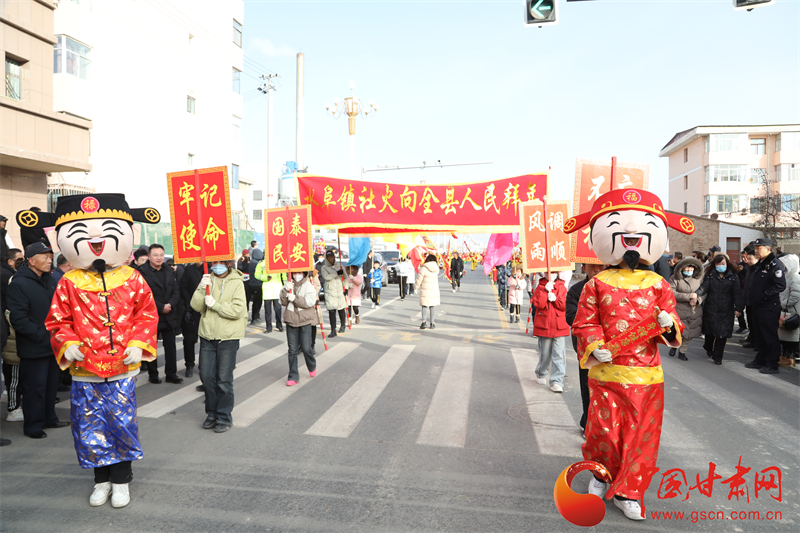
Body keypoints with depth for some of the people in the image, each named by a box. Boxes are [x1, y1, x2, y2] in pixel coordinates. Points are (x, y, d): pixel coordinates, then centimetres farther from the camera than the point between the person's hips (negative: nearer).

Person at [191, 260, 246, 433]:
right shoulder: (207, 279, 5)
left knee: (224, 378, 1)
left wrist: (215, 304, -18)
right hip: (207, 335, 4)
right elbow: (196, 306, -2)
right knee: (207, 376, 9)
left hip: (228, 337, -4)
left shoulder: (236, 283, -7)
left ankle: (224, 417, 14)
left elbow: (238, 310, -16)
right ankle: (212, 413, 25)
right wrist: (202, 289, -17)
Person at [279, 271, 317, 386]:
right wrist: (285, 290, -16)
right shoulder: (289, 285, 7)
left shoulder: (309, 286, -4)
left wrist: (295, 298, -24)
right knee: (292, 350, 5)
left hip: (304, 321, -3)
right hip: (291, 320, 3)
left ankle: (312, 367, 29)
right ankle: (293, 377, 12)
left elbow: (310, 302, -16)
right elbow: (284, 302, 0)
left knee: (306, 348, -2)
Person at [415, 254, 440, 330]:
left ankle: (424, 322, -13)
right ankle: (431, 323, 14)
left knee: (424, 306, 2)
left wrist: (416, 286, 9)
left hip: (425, 290, -3)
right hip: (434, 290, 3)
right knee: (432, 307, 12)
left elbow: (419, 279, -10)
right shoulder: (436, 268, 2)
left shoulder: (424, 268, -12)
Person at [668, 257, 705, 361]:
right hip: (680, 311, -3)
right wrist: (689, 296, -17)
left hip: (695, 312, 3)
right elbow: (672, 293, -14)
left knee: (690, 333, 7)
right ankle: (674, 346, 32)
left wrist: (697, 300, -12)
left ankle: (682, 351, 26)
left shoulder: (699, 278, 5)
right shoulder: (675, 278, -6)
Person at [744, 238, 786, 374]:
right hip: (757, 306, 10)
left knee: (770, 336, -2)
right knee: (759, 336, 17)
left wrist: (763, 294, -21)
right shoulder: (759, 264, 15)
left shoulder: (775, 264, -15)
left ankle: (772, 364, 6)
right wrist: (751, 296, 11)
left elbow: (780, 285, -24)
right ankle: (760, 360, 28)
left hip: (769, 308, -9)